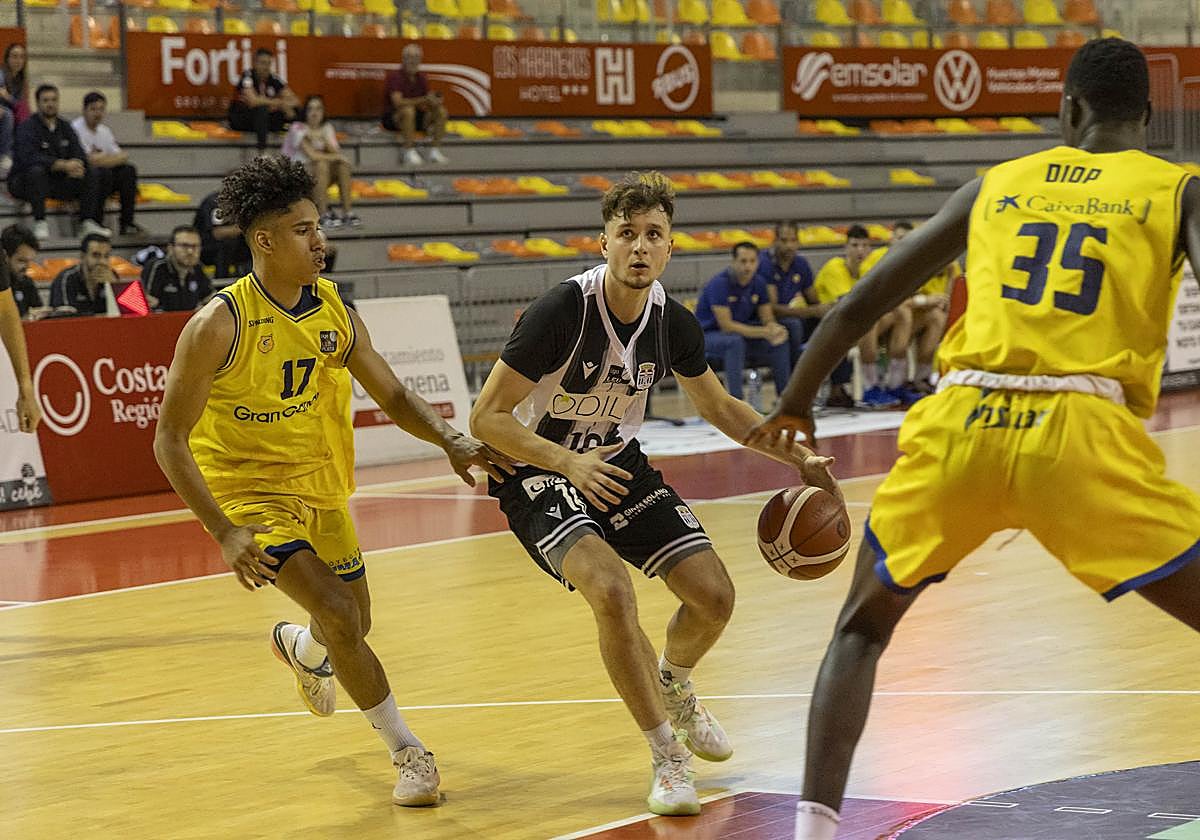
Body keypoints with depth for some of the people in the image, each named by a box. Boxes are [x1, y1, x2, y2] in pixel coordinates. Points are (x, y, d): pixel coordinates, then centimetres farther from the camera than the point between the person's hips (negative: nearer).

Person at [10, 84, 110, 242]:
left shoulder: (65, 127, 11)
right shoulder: (27, 128, -10)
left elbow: (79, 154, 4)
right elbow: (28, 158, -26)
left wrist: (77, 165, -24)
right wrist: (64, 165, -33)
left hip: (57, 181, 6)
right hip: (25, 181, -6)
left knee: (92, 172, -8)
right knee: (37, 170, -39)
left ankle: (88, 222, -14)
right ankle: (40, 223, -35)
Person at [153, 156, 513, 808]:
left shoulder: (333, 311, -6)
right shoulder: (218, 326, -23)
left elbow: (392, 395, 3)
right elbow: (169, 440, -20)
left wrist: (452, 442, -17)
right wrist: (225, 533, -28)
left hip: (321, 488, 6)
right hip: (251, 492, -6)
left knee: (349, 629, 16)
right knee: (339, 616, -21)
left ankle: (298, 648, 54)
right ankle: (407, 752, -6)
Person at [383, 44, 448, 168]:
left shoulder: (422, 78, 5)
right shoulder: (395, 76, -15)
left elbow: (425, 106, 4)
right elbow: (398, 102, -29)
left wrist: (434, 101, -21)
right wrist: (424, 99, -34)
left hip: (416, 118, 6)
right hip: (393, 117, -6)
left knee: (441, 111, -12)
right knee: (408, 110, -38)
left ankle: (434, 151, -15)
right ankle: (410, 153, -35)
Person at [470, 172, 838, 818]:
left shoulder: (672, 322, -8)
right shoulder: (562, 311, -26)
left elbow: (718, 406, 11)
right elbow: (486, 418, -24)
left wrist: (799, 458, 2)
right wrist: (569, 462, -36)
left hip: (617, 464, 6)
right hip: (540, 473, -6)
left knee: (713, 596, -1)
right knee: (611, 592, -30)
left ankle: (673, 685, 36)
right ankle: (668, 759, -14)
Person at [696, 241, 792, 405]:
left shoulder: (758, 283, -2)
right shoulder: (720, 283, -23)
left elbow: (768, 319, 2)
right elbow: (726, 325, -27)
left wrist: (775, 329, -24)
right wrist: (764, 332, -29)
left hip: (741, 333, 6)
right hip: (708, 336, -6)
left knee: (780, 341, -11)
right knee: (735, 341, -37)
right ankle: (735, 403, -36)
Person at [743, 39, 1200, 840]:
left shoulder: (998, 183, 22)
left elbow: (860, 302, 23)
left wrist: (794, 408, 35)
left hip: (959, 425, 3)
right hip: (1085, 430, -3)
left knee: (863, 626, 24)